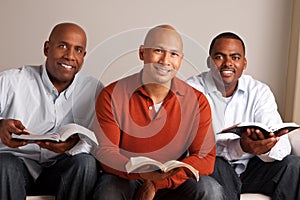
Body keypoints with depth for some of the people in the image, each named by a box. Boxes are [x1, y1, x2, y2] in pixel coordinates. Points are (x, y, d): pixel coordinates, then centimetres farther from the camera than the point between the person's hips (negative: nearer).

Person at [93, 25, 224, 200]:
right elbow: (105, 151, -10)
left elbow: (205, 157, -6)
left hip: (172, 185, 2)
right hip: (124, 180, -2)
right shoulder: (111, 96, -6)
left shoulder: (197, 101, -3)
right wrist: (141, 172, -31)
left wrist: (156, 183, -18)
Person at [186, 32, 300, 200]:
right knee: (216, 165, -35)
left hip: (250, 166, 4)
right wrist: (239, 147, -36)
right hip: (212, 169, -3)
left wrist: (267, 147, -36)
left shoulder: (260, 91, 1)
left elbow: (282, 145, -10)